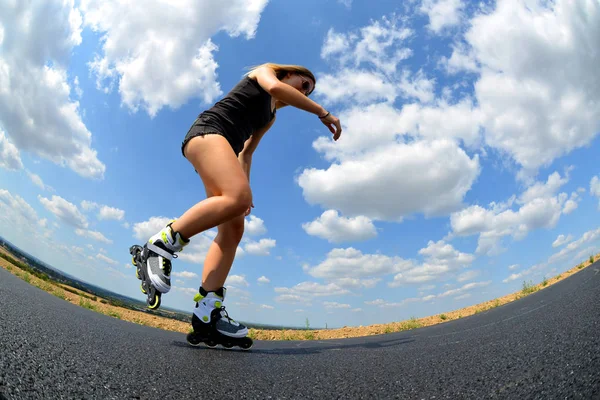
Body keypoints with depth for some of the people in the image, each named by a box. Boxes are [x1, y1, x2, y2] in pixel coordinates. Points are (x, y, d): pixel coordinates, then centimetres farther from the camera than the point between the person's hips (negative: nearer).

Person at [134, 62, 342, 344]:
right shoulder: (265, 71, 16)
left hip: (225, 148, 8)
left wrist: (244, 186, 14)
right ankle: (161, 245, -24)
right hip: (208, 130, -8)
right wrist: (323, 112, -12)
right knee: (238, 198, -34)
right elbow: (276, 88, -10)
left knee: (233, 229, -11)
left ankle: (207, 308, -17)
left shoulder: (271, 117, 32)